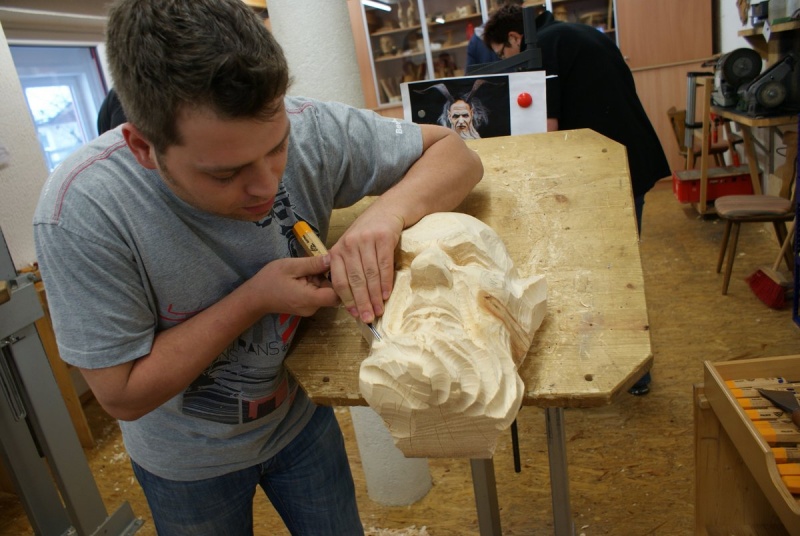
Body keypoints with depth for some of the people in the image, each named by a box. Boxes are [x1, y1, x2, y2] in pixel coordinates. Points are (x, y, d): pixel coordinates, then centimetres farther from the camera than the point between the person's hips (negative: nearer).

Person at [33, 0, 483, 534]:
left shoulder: (308, 129, -26)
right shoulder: (82, 211, -31)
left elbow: (454, 151, -16)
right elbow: (123, 394, -22)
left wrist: (387, 211, -36)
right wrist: (253, 299, -30)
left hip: (301, 415, 2)